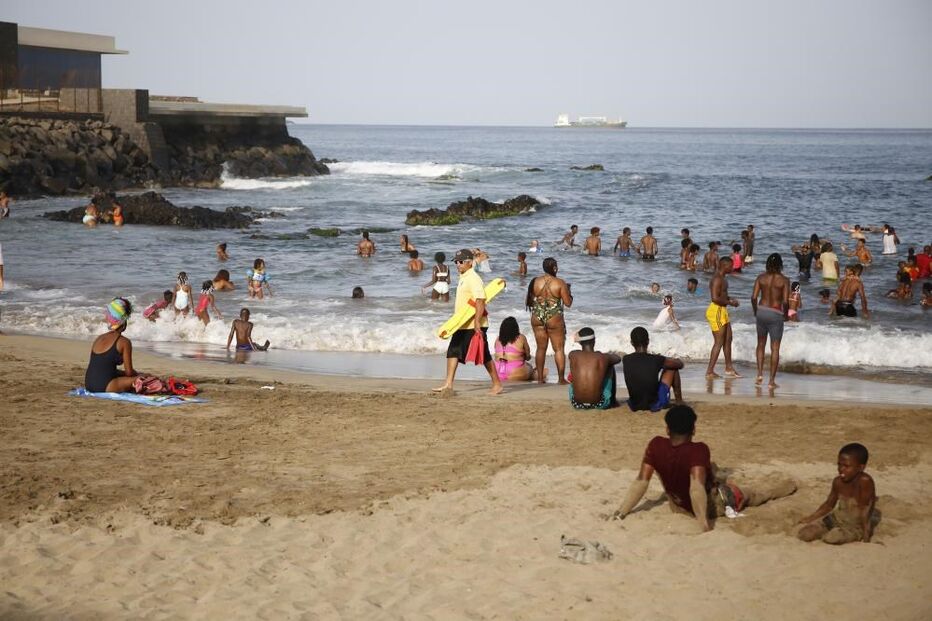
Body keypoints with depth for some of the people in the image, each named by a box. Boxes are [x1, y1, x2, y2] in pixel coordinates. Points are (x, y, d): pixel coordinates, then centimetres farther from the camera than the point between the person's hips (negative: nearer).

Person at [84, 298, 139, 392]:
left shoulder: (99, 338, 18)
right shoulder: (124, 342, -3)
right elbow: (129, 372, -1)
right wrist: (137, 374, 21)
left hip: (89, 386, 7)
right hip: (104, 387, -7)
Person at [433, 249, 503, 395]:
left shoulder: (474, 279, -16)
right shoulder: (463, 278, 15)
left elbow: (480, 301, -24)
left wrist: (477, 323, -29)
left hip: (474, 325, -10)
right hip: (463, 325, 10)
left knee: (484, 356, -2)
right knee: (453, 352, 6)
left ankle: (497, 384, 7)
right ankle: (448, 384, 8)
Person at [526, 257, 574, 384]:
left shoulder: (535, 282, -1)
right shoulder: (560, 283, -11)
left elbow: (528, 301, 5)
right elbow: (568, 303, -8)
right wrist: (568, 292, 10)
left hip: (537, 317, 4)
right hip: (554, 318, -4)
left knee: (541, 348, 14)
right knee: (559, 349, 6)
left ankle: (540, 378, 16)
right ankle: (561, 378, 6)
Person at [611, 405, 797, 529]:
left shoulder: (656, 446, -20)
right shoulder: (698, 450, -32)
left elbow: (641, 481, -21)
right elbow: (697, 487, -42)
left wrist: (622, 512, -17)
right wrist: (704, 524, -46)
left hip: (679, 506, 4)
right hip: (712, 505, -4)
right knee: (759, 492, 22)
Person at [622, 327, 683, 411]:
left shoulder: (626, 360, -8)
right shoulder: (657, 360, -15)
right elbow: (680, 364, 2)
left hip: (634, 406, 3)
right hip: (656, 405, -3)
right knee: (673, 367, 16)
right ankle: (679, 402, 28)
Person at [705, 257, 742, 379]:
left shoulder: (723, 278, 15)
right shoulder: (717, 279, -18)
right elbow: (715, 298, -26)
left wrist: (730, 299, 8)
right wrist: (730, 302, -15)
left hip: (723, 311, 11)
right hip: (716, 311, -11)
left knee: (728, 339, 17)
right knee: (719, 342, -7)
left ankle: (729, 368, 27)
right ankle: (709, 372, -4)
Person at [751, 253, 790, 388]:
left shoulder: (761, 278, -1)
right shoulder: (784, 280, -8)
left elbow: (754, 297, -6)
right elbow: (785, 301, -13)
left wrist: (756, 311, 10)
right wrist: (785, 314, 4)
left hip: (761, 311, 3)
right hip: (776, 314, -3)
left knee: (761, 344, 21)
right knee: (775, 348, 3)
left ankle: (760, 373, 11)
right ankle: (772, 380, 2)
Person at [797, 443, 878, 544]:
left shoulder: (864, 481, -25)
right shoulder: (838, 482, -5)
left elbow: (864, 509, -25)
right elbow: (829, 504, 10)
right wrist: (812, 518, 5)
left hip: (857, 525, -6)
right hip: (837, 518, 6)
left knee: (831, 538, -33)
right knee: (803, 534, -7)